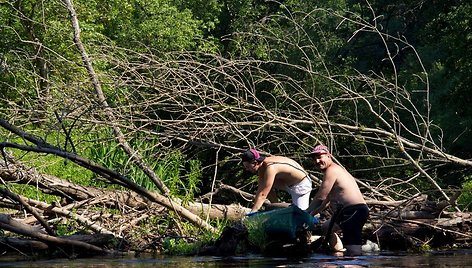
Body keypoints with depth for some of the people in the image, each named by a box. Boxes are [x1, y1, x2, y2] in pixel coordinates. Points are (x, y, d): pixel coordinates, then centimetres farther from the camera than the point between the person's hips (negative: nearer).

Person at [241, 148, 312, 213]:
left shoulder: (270, 168, -34)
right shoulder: (262, 165, -8)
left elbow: (262, 195, -36)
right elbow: (260, 189, -5)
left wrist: (252, 212, -38)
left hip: (301, 185, -9)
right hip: (289, 184, 9)